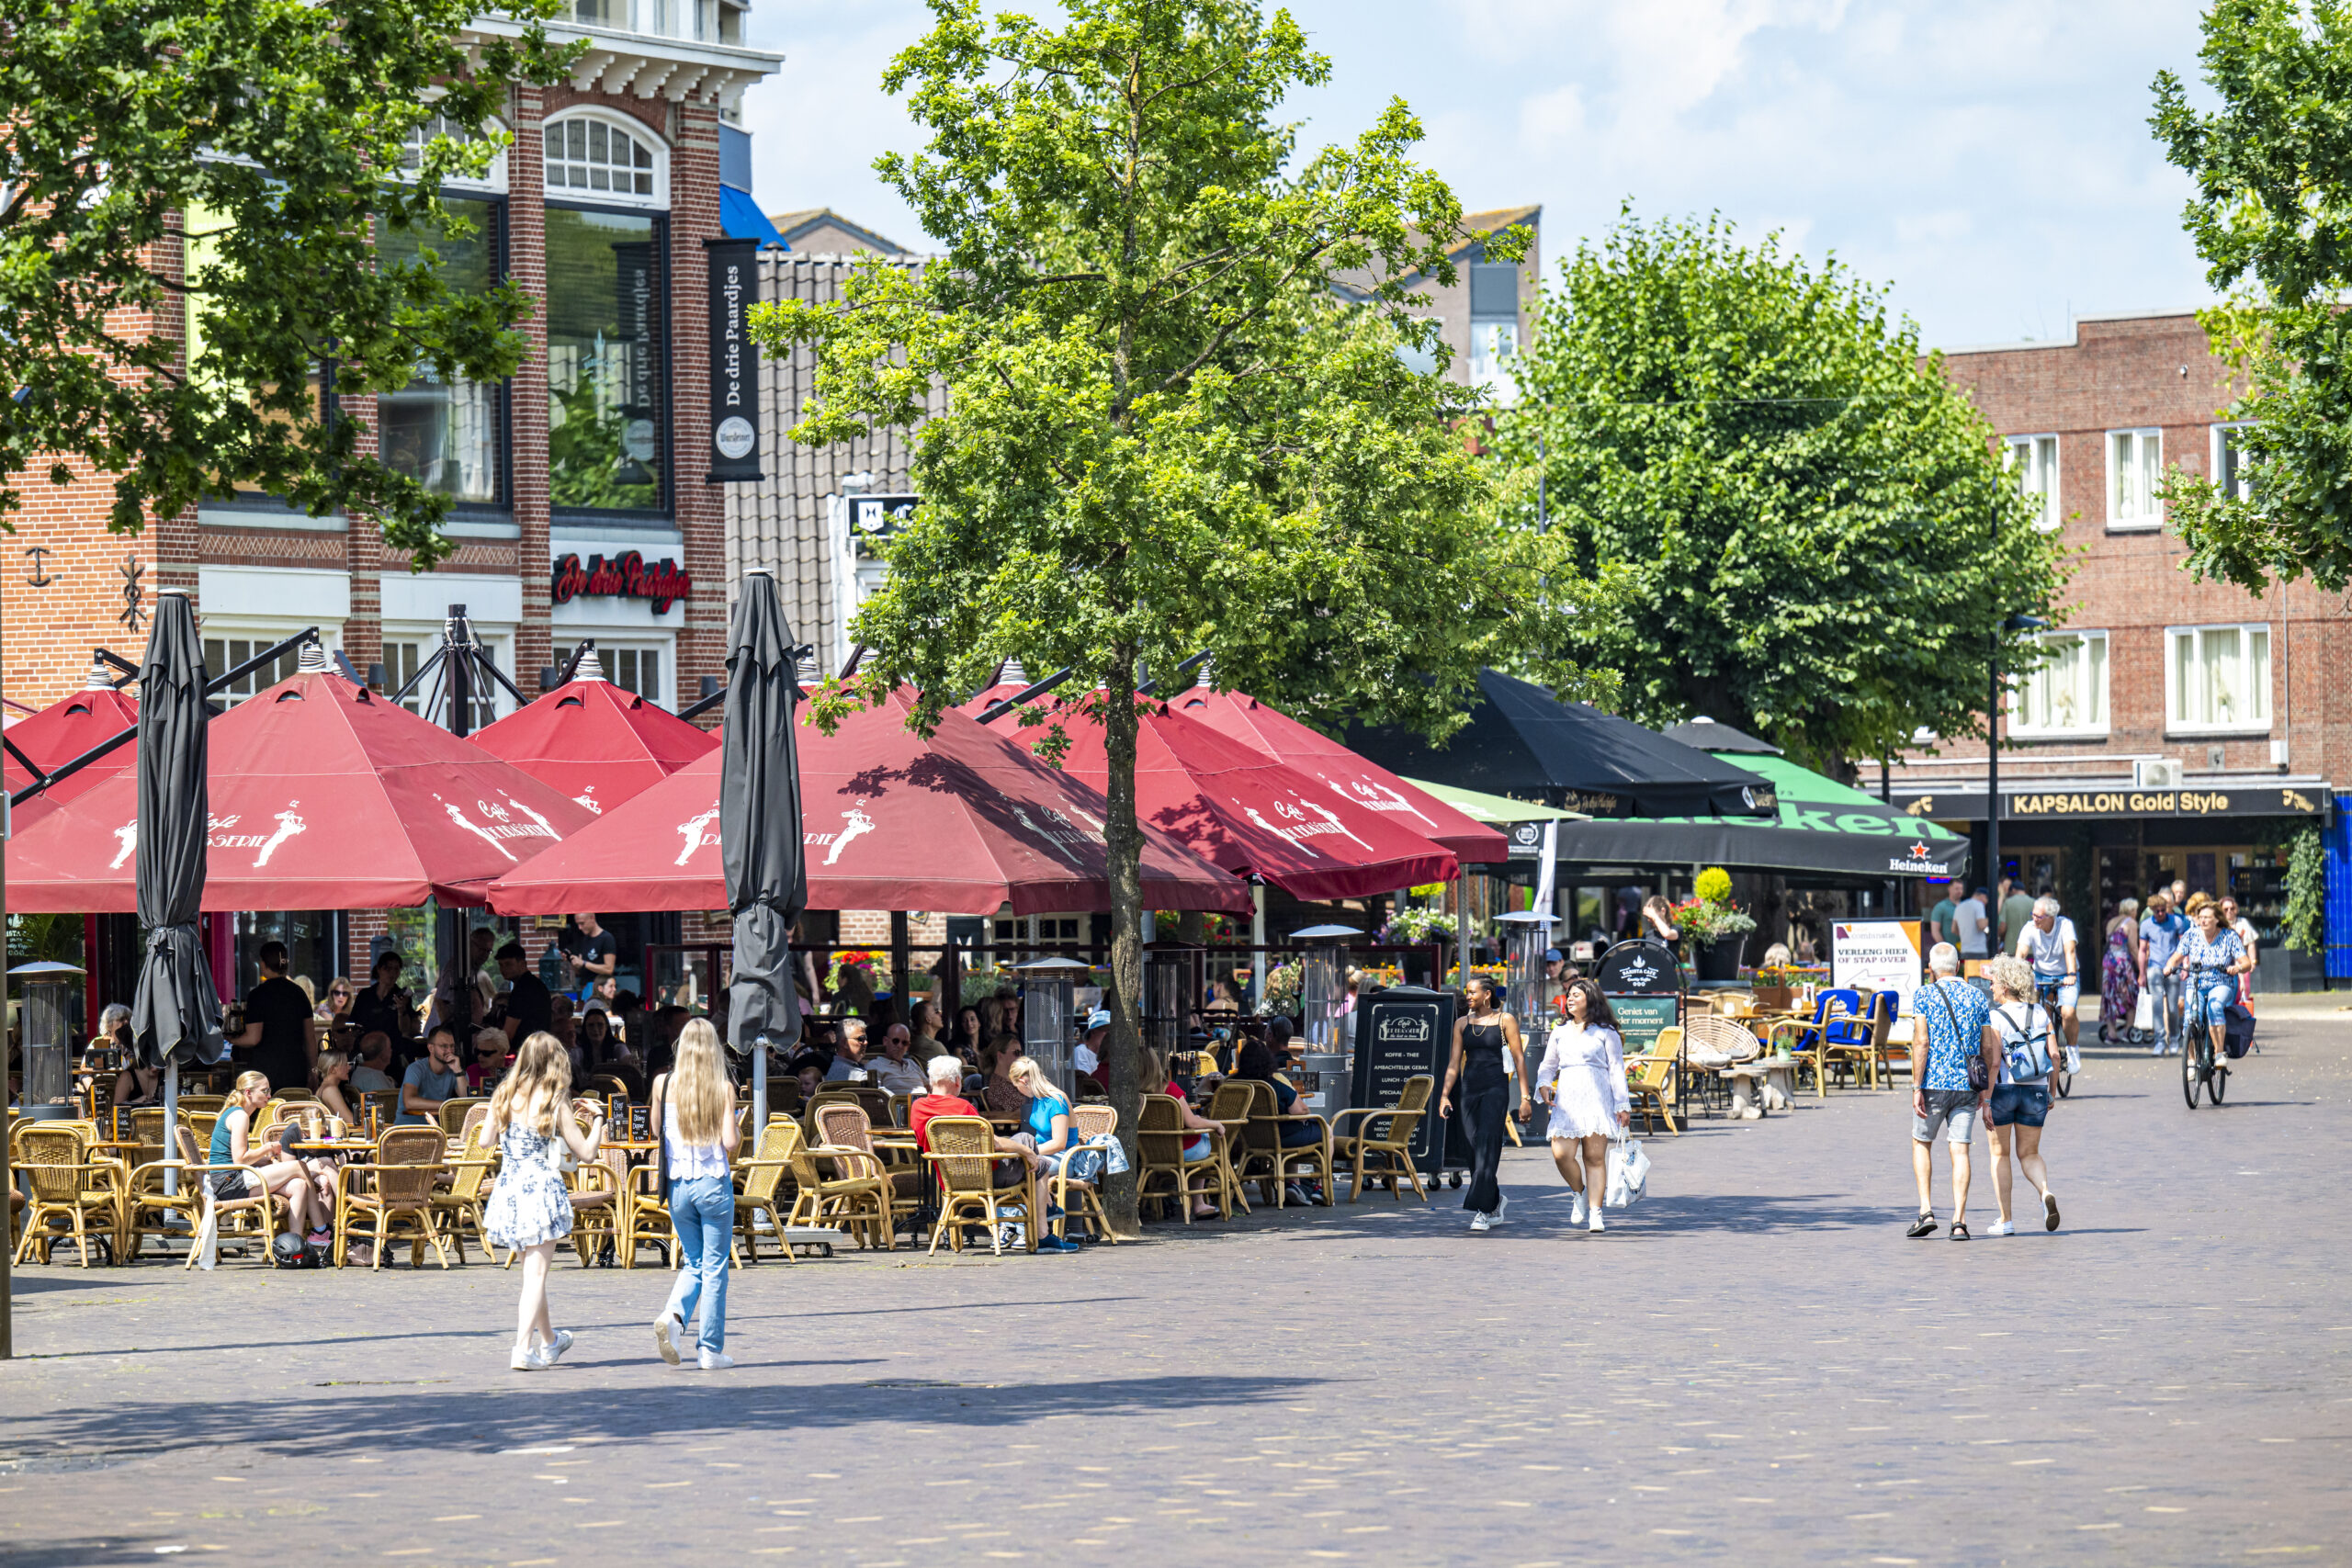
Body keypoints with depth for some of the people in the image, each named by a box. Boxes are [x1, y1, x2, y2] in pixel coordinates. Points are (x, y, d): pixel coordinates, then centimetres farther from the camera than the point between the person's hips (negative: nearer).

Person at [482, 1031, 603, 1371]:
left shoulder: (504, 1097, 2)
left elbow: (486, 1139, 12)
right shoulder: (555, 1103, -8)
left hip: (507, 1190, 5)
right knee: (536, 1272, -3)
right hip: (542, 1188, -5)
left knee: (532, 1269, 21)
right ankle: (523, 1348, -13)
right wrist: (597, 1121, 12)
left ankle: (549, 1340, 35)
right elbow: (586, 1153, -4)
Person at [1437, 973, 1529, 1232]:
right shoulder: (1462, 1024, 13)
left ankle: (1483, 1211, -19)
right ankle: (1496, 1201, 25)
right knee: (1476, 1152, 5)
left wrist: (1524, 1098, -6)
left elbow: (1519, 1059, 0)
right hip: (1470, 1091, 5)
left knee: (1486, 1147, -16)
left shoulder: (1504, 1020, 1)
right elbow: (1454, 1062, 12)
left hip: (1495, 1089, -5)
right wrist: (1445, 1095, 0)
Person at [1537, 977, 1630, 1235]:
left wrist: (1622, 1105, -2)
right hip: (1566, 1100, 3)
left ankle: (1595, 1212, -2)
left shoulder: (1605, 1032, 6)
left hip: (1597, 1098, -3)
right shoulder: (1560, 1031, 18)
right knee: (1561, 1154, -11)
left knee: (1595, 1157, -5)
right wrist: (1544, 1085, 3)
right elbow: (1548, 1065, 24)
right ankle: (1579, 1194, 15)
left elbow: (1616, 1069, 4)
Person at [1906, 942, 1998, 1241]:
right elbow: (1989, 1049, 7)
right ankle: (1959, 1221, -6)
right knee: (1960, 1150, 2)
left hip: (1934, 1082, -2)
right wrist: (1986, 1091, 15)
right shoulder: (1978, 998, 8)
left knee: (1921, 1142, 15)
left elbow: (1921, 1043, -11)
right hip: (1967, 1083, 2)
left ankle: (1926, 1211, 4)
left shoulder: (1924, 995, -3)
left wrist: (1916, 1087, -10)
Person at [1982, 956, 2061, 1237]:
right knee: (2029, 1153, 14)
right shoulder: (2040, 1014, 3)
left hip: (2003, 1089, -4)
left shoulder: (1995, 1018, -11)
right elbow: (2054, 1055, 1)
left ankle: (2005, 1219, 9)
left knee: (2000, 1154, 10)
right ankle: (2046, 1193, -16)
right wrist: (2051, 1092, 11)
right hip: (2036, 1091, 4)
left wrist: (1985, 1099, -15)